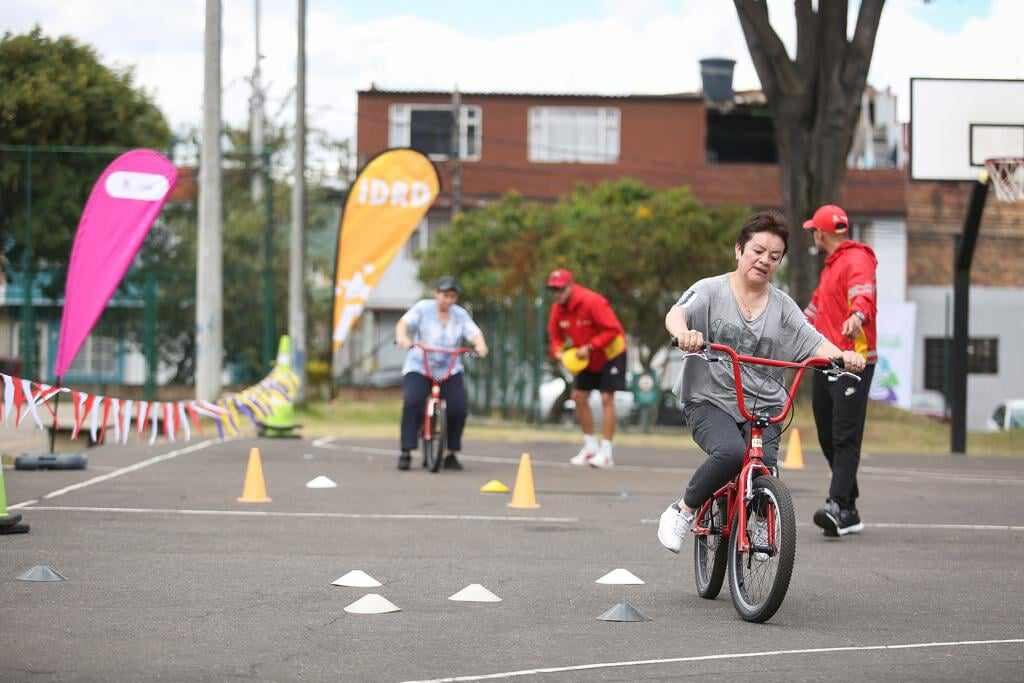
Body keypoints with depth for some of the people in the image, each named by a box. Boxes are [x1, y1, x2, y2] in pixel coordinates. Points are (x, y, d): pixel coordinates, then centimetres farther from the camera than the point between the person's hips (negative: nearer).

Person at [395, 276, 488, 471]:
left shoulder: (461, 315, 5)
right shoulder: (423, 308, -1)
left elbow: (474, 333, -7)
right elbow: (404, 323, -14)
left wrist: (480, 345, -30)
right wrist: (402, 337, -36)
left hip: (449, 370, 2)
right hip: (418, 368, -2)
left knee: (458, 407, -15)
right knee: (412, 403, -24)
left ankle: (452, 454, 3)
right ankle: (405, 453, -17)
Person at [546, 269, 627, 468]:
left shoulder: (593, 302, -27)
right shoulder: (558, 309, -5)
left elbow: (612, 330, -29)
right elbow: (555, 335, 5)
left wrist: (589, 347, -32)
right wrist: (558, 351, -17)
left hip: (610, 355, -7)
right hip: (587, 360, 8)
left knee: (606, 399, -11)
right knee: (579, 396, 4)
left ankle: (606, 452, -11)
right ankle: (591, 446, 16)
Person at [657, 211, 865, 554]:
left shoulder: (782, 305, 11)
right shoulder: (711, 291, 2)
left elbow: (813, 343, 0)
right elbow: (676, 314, -16)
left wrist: (841, 356, -23)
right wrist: (683, 332, -41)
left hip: (763, 408, 3)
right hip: (711, 400, -3)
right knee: (731, 453, -32)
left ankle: (761, 523, 15)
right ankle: (683, 510, -8)